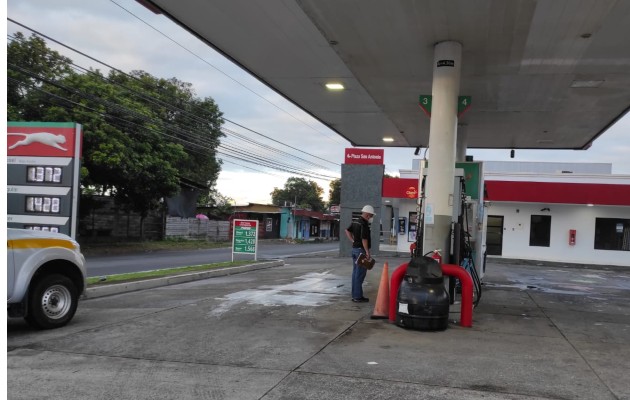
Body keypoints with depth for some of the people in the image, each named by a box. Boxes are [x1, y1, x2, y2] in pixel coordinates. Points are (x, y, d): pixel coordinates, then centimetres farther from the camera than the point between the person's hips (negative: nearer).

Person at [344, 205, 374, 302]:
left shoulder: (355, 222, 12)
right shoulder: (364, 224, -18)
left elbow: (347, 230, 17)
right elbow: (364, 239, -22)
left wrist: (353, 241, 12)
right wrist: (367, 252, -19)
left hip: (355, 249, 10)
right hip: (361, 250, -10)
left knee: (355, 272, 13)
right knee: (360, 274, -5)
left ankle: (354, 295, 19)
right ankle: (358, 296, -3)